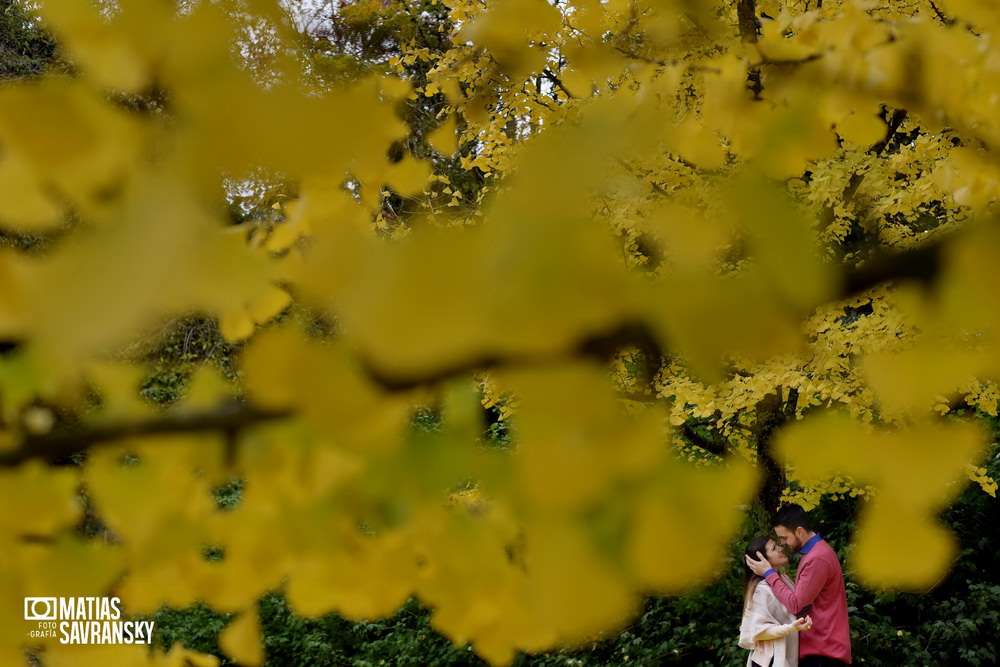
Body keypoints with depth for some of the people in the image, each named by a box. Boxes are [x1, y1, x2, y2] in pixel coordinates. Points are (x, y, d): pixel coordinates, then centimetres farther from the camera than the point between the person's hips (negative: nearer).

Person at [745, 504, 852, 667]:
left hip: (822, 649, -10)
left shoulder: (818, 559, -19)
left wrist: (769, 573, -12)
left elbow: (797, 605, -19)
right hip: (817, 645, 10)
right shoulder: (815, 552, 15)